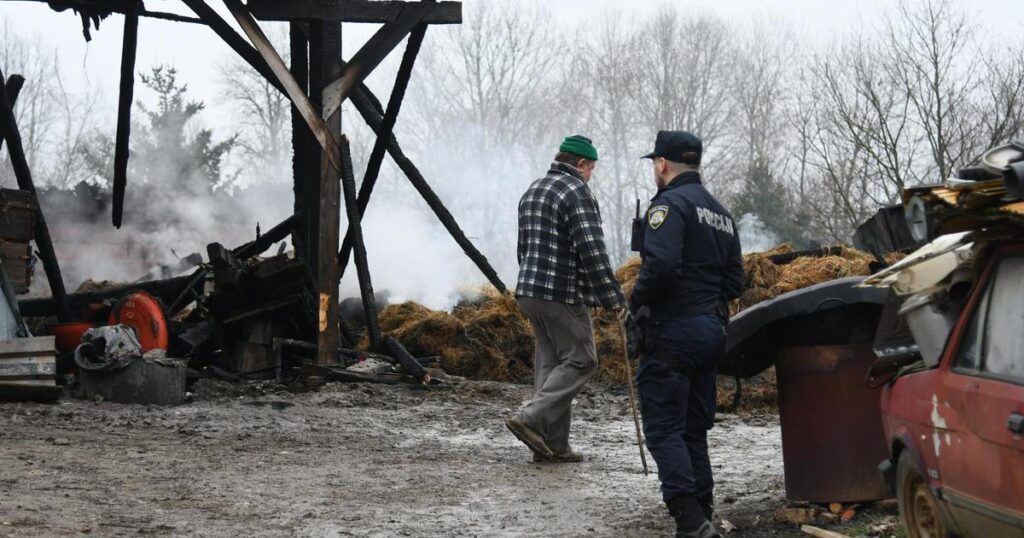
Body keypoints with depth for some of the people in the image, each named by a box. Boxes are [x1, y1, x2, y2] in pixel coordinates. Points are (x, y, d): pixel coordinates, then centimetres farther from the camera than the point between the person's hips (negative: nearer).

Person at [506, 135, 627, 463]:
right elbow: (592, 251, -19)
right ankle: (532, 419, -15)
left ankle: (553, 445, 8)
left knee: (550, 362, 10)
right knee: (580, 361, -3)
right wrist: (613, 297, -16)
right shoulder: (577, 192, -12)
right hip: (563, 294, -9)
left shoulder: (533, 191, 18)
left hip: (529, 291, 9)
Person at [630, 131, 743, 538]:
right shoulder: (720, 213, 19)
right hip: (711, 331, 9)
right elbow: (734, 281, 19)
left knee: (663, 428, -8)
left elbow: (660, 264, -25)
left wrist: (637, 303, -10)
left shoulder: (670, 204, -11)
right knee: (694, 430, 15)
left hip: (672, 333, -9)